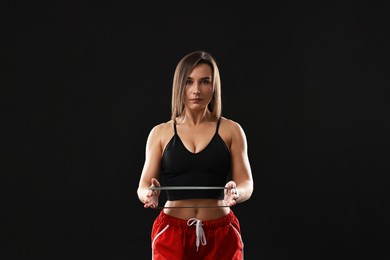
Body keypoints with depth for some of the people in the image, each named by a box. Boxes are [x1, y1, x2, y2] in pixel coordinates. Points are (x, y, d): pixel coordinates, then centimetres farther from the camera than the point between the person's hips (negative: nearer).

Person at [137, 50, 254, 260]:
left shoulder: (231, 131, 6)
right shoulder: (161, 133, 8)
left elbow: (246, 183, 0)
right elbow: (144, 184, 4)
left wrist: (236, 194, -24)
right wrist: (149, 194, -20)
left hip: (221, 235, 0)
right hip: (172, 234, 0)